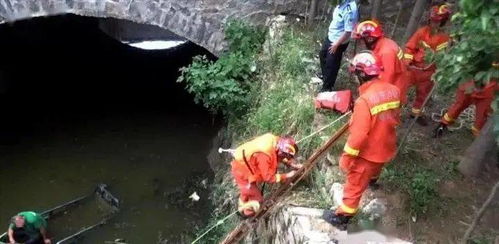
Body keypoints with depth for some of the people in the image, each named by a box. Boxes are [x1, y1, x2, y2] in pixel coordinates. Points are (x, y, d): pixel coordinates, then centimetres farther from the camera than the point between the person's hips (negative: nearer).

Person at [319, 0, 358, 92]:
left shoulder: (350, 9, -32)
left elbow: (348, 32, -28)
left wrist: (336, 44, -20)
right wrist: (330, 31, 15)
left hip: (338, 42, -9)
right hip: (330, 37, 9)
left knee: (331, 65, 6)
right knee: (323, 55, 27)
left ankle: (327, 88, 27)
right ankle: (325, 76, 51)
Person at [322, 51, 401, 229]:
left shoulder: (364, 100, -33)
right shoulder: (393, 90, -8)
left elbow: (358, 135, -30)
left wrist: (346, 157, -18)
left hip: (368, 152, -7)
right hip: (387, 147, 7)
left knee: (355, 185, 10)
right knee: (375, 167, 39)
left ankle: (342, 216, 27)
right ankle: (373, 178, 71)